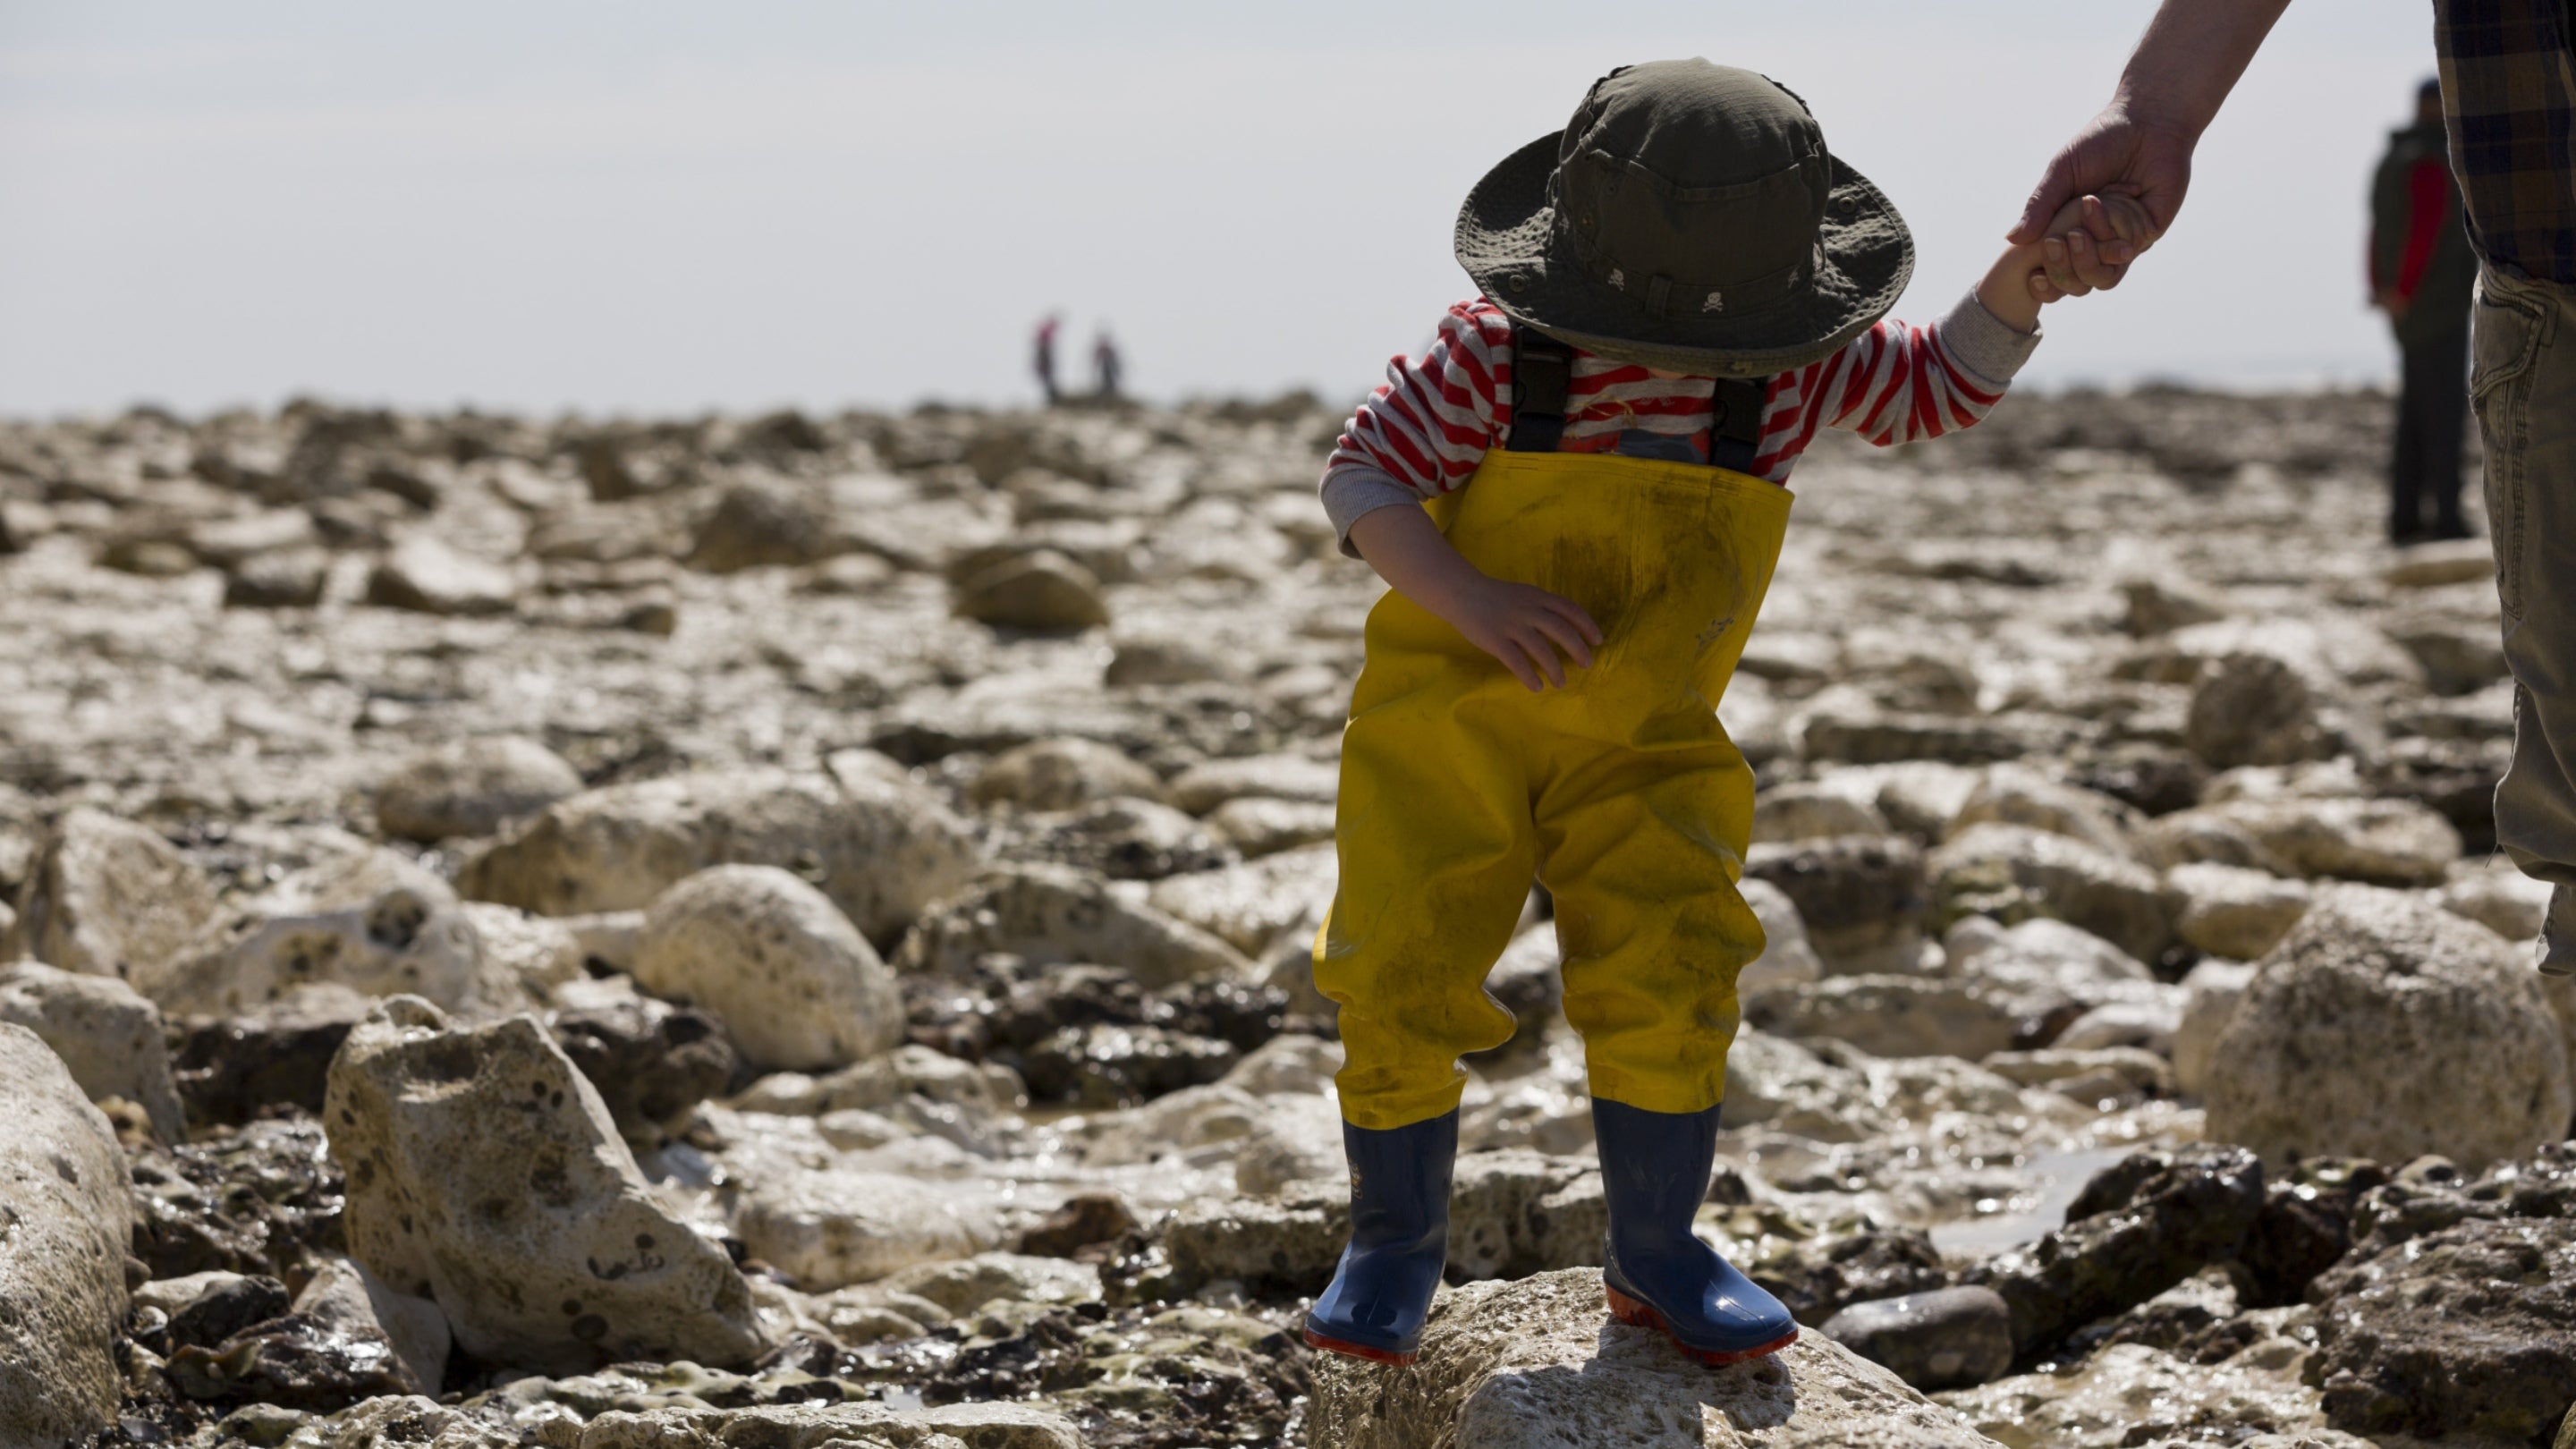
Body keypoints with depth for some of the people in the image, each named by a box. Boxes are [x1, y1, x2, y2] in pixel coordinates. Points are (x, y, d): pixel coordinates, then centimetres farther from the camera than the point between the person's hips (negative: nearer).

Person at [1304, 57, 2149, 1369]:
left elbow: (1937, 385, 10)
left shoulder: (1792, 367, -3)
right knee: (1402, 984, -5)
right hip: (1448, 721, -2)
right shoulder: (1498, 354, -14)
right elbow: (1362, 476, -12)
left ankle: (1654, 1257, 9)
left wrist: (2026, 270, -8)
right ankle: (1396, 1241, 19)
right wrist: (1469, 598, -27)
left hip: (1640, 750, 2)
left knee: (1671, 979, -12)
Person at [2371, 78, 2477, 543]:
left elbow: (2378, 237, 17)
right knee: (2445, 412, -10)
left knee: (2416, 417, 9)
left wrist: (2380, 290, 13)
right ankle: (2446, 517, -13)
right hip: (2438, 308, -9)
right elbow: (2425, 230, -21)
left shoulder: (2393, 161, 18)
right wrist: (2402, 293, -16)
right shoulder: (2431, 161, -12)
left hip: (2412, 313, 9)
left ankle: (2406, 518, 8)